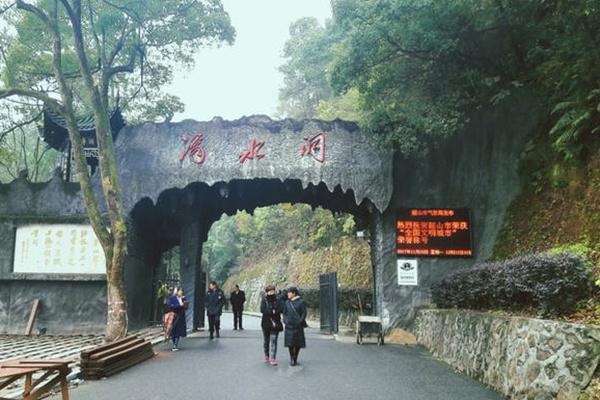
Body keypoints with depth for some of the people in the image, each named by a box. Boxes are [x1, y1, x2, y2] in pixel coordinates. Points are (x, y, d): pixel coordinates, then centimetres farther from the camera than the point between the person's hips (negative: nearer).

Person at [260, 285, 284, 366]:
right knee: (266, 340, 14)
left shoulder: (278, 299, -1)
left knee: (274, 341, -7)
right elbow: (262, 310, -13)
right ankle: (266, 356, 31)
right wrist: (273, 311, -17)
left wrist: (270, 311, -18)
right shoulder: (264, 299, -1)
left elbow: (281, 309, -12)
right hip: (266, 323, 1)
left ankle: (273, 358, -7)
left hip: (275, 323, -1)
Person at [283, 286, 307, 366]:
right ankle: (291, 358, 8)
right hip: (289, 325, 3)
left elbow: (304, 313, -3)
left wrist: (300, 322, -13)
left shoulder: (301, 302, -3)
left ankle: (295, 359, 12)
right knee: (290, 342, -2)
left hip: (298, 325, -3)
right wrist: (285, 321, -3)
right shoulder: (287, 302, 8)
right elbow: (284, 313, 13)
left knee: (298, 342, 1)